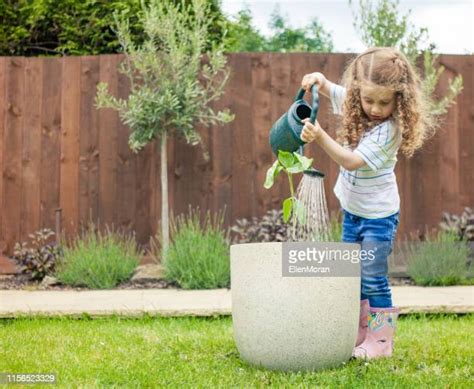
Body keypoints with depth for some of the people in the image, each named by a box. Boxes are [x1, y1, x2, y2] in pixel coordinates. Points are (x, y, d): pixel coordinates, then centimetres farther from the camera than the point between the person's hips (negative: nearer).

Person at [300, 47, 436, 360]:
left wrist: (320, 137, -41)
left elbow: (352, 161, -32)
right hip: (353, 209, 8)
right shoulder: (355, 105, -5)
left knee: (373, 279, -5)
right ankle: (359, 333, 25)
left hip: (378, 214, -8)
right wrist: (318, 79, -10)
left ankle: (381, 339, 6)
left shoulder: (389, 129, -26)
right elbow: (330, 89, 13)